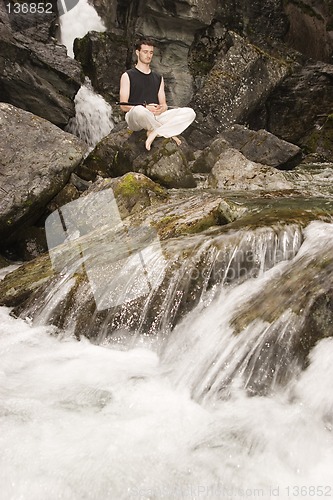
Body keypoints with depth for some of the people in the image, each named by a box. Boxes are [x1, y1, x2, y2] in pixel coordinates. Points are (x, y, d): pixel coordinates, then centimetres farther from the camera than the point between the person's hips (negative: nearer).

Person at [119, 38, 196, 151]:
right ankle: (167, 132, -15)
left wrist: (161, 108, -10)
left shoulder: (158, 78, 23)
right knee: (139, 110, -44)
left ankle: (155, 132, -25)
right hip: (134, 117, -4)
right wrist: (146, 107, -17)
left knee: (190, 113, -16)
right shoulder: (127, 76, 7)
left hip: (155, 117, 4)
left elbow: (164, 104, 17)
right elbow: (123, 106, -2)